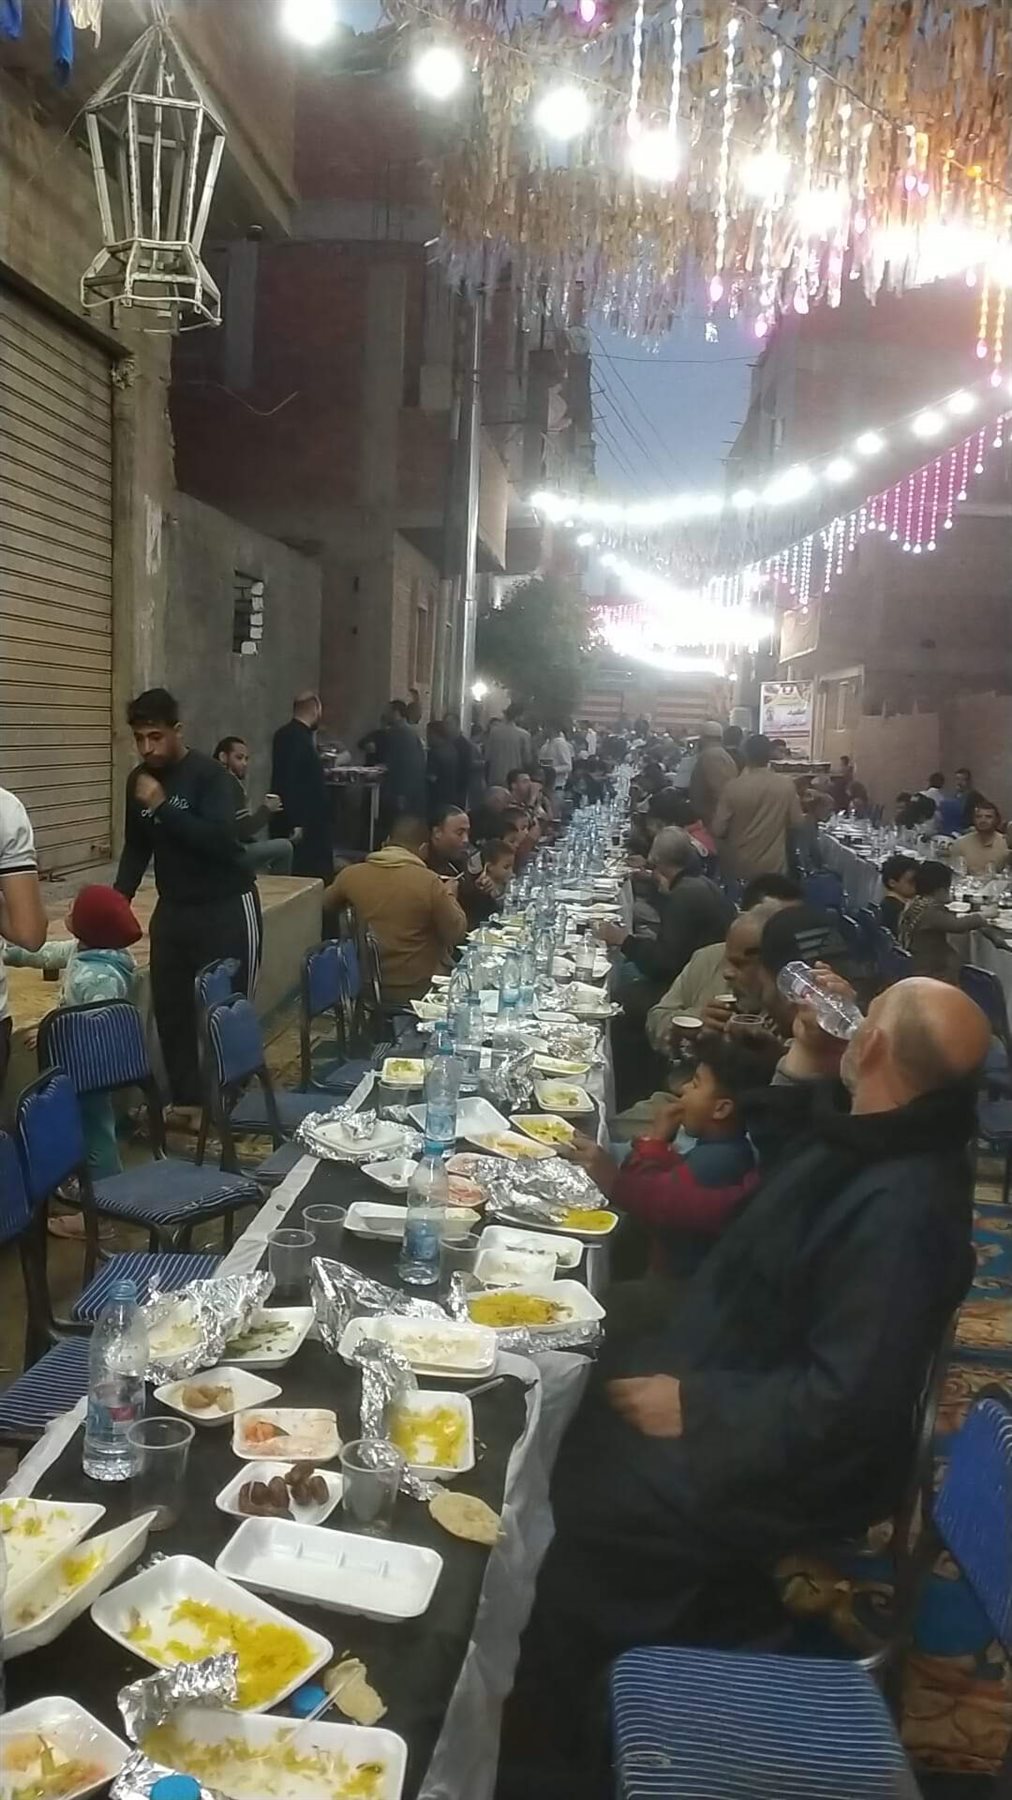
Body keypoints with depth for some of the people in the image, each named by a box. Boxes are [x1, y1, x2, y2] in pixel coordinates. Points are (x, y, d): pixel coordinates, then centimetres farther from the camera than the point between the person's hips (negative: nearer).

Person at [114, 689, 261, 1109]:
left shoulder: (210, 775, -14)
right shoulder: (138, 779, 5)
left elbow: (221, 839, -28)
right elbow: (137, 847, 15)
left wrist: (162, 805, -26)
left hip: (226, 908, -6)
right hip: (172, 908, 6)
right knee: (170, 1010, 3)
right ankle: (186, 1101, 15)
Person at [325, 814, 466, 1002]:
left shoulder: (351, 874, -8)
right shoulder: (430, 882, -20)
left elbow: (324, 904, 13)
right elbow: (456, 934, -9)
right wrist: (449, 895, 7)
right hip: (419, 989, -5)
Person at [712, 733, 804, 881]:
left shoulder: (733, 787, -14)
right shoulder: (786, 785, -9)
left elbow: (718, 830, -9)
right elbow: (796, 822, 0)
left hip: (739, 868, -1)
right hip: (774, 866, 1)